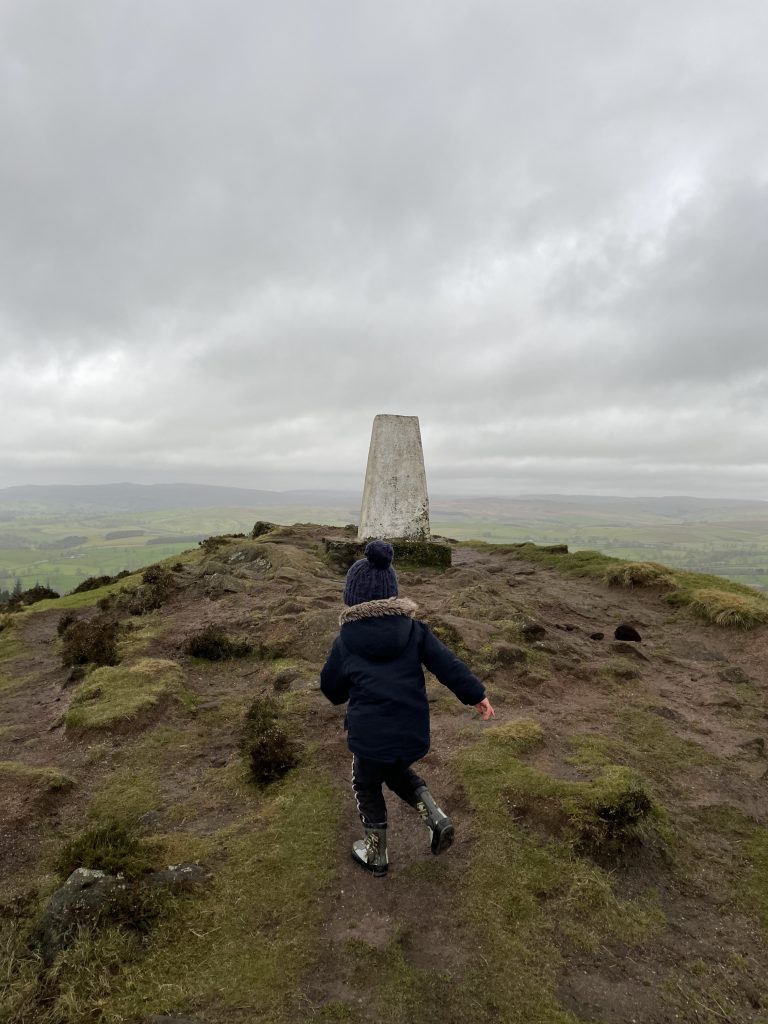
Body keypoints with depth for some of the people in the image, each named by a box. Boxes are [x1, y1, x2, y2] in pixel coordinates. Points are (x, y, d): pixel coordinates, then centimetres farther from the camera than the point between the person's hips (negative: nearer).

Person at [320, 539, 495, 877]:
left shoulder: (346, 640, -9)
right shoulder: (413, 629, -4)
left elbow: (331, 688, 2)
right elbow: (448, 664, -6)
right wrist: (476, 695, 3)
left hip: (370, 736, -3)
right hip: (414, 732, 4)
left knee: (367, 786, 24)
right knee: (398, 773, 32)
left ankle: (376, 855, 37)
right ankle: (436, 818, 14)